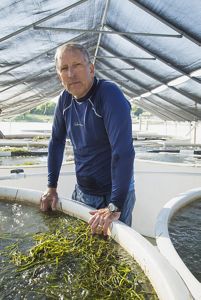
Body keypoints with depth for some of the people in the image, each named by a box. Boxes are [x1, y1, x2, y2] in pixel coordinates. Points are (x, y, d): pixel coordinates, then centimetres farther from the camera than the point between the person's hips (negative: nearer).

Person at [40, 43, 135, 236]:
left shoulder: (110, 95, -22)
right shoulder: (65, 99, -3)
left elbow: (123, 151, -31)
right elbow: (56, 142, 6)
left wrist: (115, 206, -33)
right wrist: (51, 187, 6)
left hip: (114, 193, -6)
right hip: (82, 191, 6)